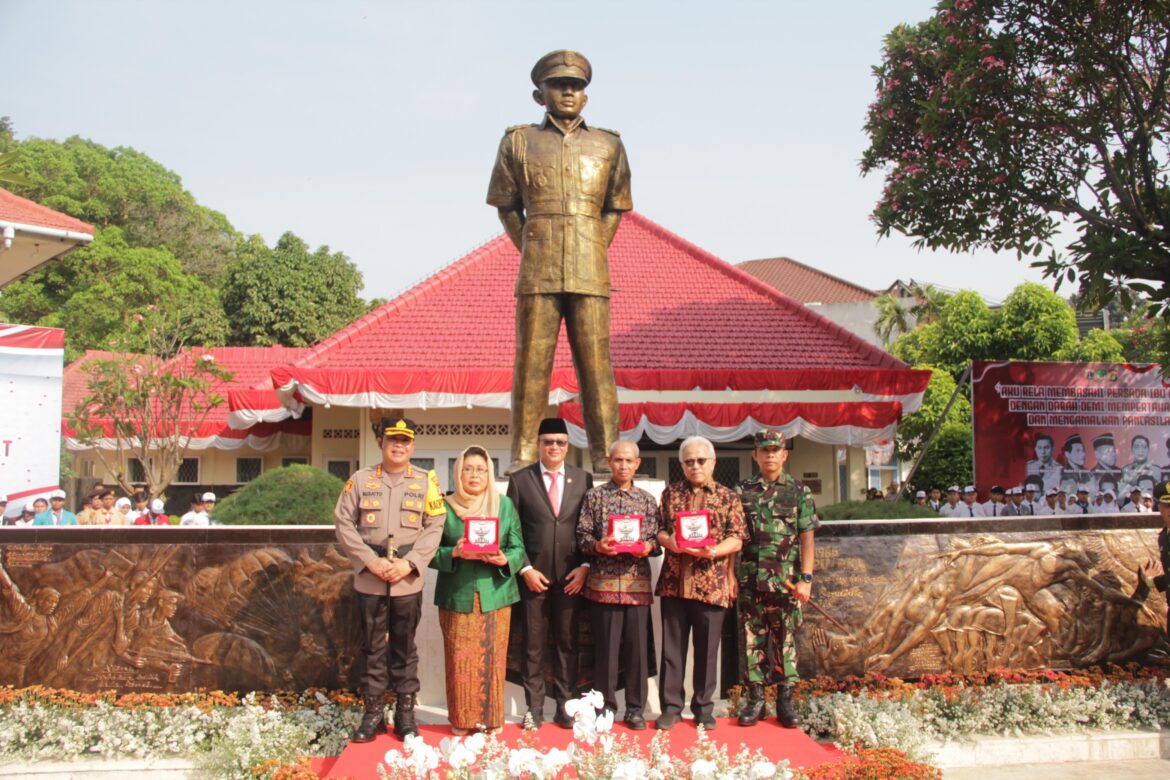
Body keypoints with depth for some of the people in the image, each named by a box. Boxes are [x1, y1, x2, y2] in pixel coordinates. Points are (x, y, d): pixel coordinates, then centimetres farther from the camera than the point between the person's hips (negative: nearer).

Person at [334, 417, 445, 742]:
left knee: (405, 649, 8)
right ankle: (373, 712, 16)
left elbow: (435, 527, -1)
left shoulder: (426, 481, 4)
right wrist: (371, 561, -11)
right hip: (369, 579, 0)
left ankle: (406, 712, 16)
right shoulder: (360, 480, 4)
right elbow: (343, 524, -1)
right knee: (373, 648, 7)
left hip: (408, 581, 0)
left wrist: (409, 563, -13)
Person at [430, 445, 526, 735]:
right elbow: (431, 552, 4)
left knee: (493, 659, 2)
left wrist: (504, 560, -15)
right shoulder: (445, 506, 4)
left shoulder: (505, 505, 8)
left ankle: (492, 722, 14)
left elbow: (518, 549, 6)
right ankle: (461, 723, 13)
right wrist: (454, 553, -15)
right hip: (457, 595, -1)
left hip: (495, 595, 1)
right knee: (460, 660, 0)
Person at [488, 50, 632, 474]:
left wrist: (594, 252, 8)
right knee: (531, 362, -1)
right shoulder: (518, 141, 12)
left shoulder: (608, 145, 14)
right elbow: (506, 205, 14)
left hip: (590, 275, 1)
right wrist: (530, 250, 5)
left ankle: (605, 457, 4)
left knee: (596, 363, -1)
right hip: (537, 274, 0)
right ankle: (523, 456, 5)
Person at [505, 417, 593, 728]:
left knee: (568, 644, 7)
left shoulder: (583, 479, 7)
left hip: (571, 576, 1)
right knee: (533, 646, 5)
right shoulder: (520, 479, 3)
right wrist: (525, 568, -6)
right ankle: (534, 708, 15)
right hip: (533, 574, -1)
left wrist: (585, 567, -3)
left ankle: (565, 707, 16)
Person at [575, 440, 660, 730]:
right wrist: (597, 545, -17)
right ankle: (605, 707, 15)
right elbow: (582, 537, 3)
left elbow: (657, 540, 11)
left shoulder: (647, 499, 11)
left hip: (638, 583, 2)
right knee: (605, 647, 2)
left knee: (637, 646, 4)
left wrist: (649, 546, -11)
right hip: (603, 582, -2)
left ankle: (636, 709, 16)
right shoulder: (594, 496, 5)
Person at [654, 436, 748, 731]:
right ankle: (671, 707, 16)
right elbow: (658, 529, 10)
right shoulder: (671, 493, 11)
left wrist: (715, 551, -19)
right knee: (672, 647, 6)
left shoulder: (728, 497, 5)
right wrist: (668, 541, -12)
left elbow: (737, 538, -1)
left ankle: (703, 708, 18)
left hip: (711, 584, -1)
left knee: (706, 649, 6)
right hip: (674, 582, 2)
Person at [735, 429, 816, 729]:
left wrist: (806, 578, -7)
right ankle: (755, 699, 14)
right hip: (750, 579, 1)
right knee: (752, 640, 5)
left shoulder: (799, 491, 4)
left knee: (786, 640, 5)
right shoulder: (743, 491, 7)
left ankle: (785, 701, 13)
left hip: (786, 580, -1)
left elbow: (807, 538, 1)